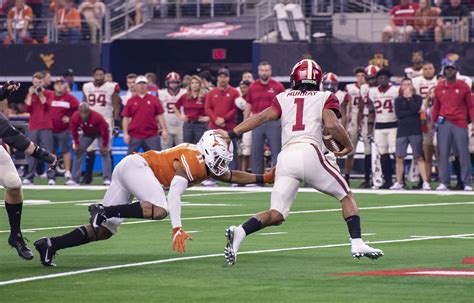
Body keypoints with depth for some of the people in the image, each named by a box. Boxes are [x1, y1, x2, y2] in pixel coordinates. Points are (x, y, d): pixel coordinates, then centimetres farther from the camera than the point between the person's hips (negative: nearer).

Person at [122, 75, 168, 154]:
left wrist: (164, 129, -1)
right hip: (135, 136, 0)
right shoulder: (131, 101, 5)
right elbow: (126, 118, 6)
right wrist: (125, 134, 0)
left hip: (151, 135, 0)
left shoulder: (154, 100, 6)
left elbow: (159, 116, 7)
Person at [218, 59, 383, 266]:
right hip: (310, 152, -3)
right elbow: (332, 125, -2)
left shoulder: (283, 98, 23)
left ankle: (239, 232, -23)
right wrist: (348, 146, 14)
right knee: (346, 195, 16)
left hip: (286, 157, 3)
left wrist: (231, 134, 8)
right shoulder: (325, 98, 15)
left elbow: (263, 117, 9)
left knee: (276, 215, 2)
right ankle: (356, 243, 2)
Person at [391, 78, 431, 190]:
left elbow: (416, 109, -12)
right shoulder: (398, 100, 10)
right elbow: (399, 114, -5)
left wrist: (409, 97, -5)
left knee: (419, 157, -5)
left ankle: (425, 182, -8)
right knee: (400, 158, 2)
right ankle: (399, 182, 11)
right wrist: (413, 112, -9)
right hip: (402, 131, 2)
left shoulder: (417, 98, 6)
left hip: (415, 131, -2)